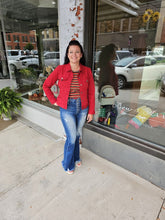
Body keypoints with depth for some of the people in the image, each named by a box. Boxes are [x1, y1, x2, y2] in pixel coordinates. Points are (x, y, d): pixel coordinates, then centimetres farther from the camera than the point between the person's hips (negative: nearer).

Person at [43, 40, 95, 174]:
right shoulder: (60, 69, -9)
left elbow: (91, 93, 0)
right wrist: (54, 101, -3)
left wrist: (91, 111, 0)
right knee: (71, 137, 2)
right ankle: (68, 164, 29)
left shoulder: (87, 71, -4)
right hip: (67, 109, -2)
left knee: (77, 135, 17)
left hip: (82, 108, 2)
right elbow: (46, 85, 3)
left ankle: (76, 157, 44)